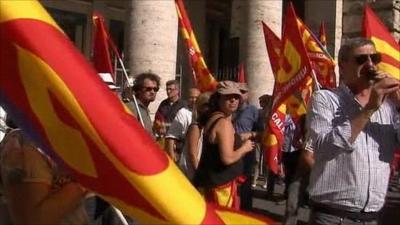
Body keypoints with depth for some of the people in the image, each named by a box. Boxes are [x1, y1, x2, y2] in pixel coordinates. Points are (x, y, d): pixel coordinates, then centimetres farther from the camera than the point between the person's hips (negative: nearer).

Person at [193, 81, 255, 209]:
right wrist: (245, 148, -9)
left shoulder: (212, 118, 10)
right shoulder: (224, 123, -19)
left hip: (210, 181, 10)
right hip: (219, 184, -10)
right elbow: (227, 158, -25)